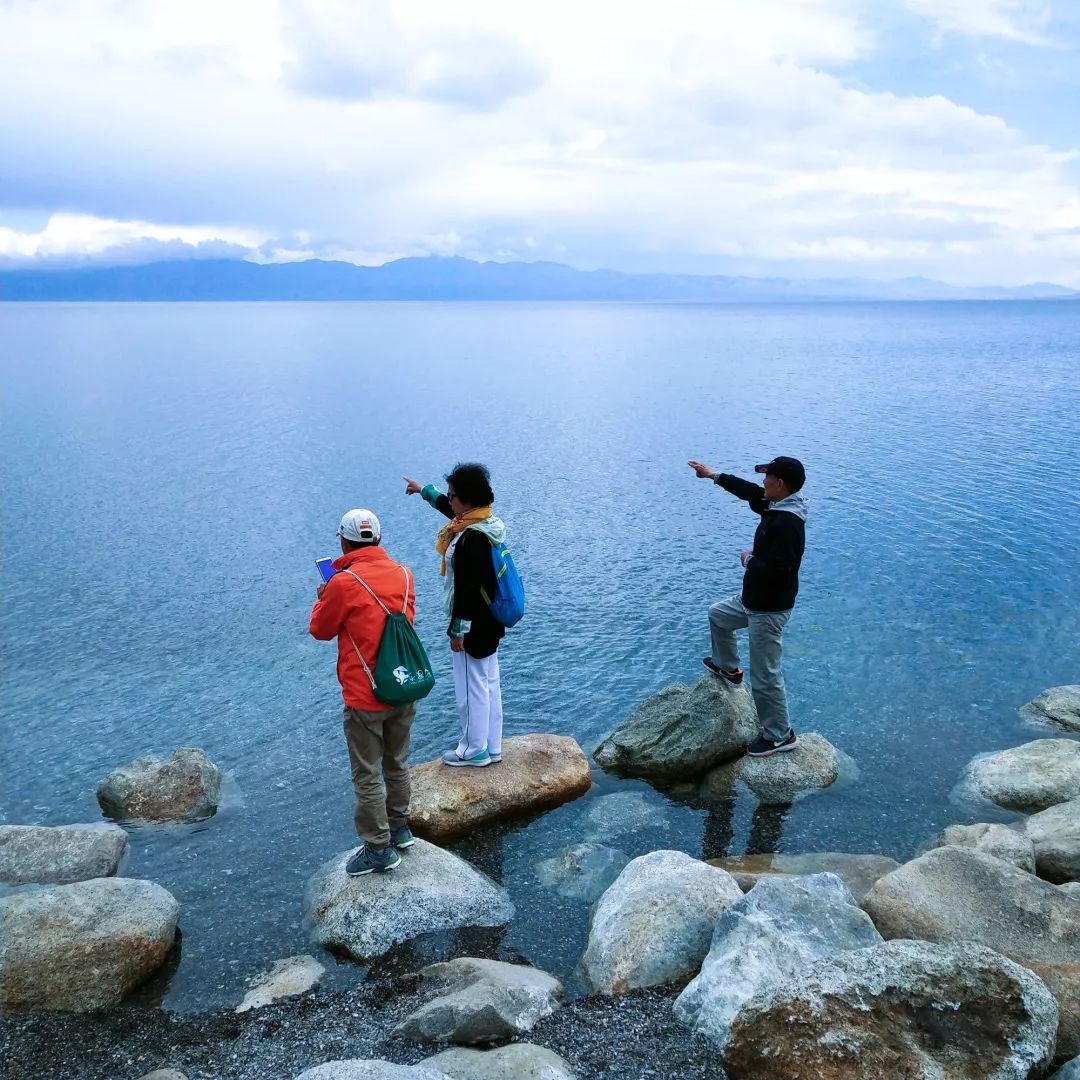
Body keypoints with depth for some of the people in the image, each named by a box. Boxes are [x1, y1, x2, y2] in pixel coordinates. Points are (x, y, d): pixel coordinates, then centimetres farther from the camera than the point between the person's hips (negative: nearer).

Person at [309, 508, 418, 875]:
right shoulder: (403, 574, -1)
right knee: (397, 765, 22)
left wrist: (323, 599, 17)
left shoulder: (344, 583, -18)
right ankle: (400, 828, 36)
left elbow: (320, 629, -3)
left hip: (365, 697, -6)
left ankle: (379, 849, 15)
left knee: (366, 776, 7)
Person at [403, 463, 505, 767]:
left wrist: (457, 631, -18)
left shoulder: (472, 537, -25)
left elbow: (467, 588, -25)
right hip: (490, 622, 10)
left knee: (471, 687, 4)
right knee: (489, 683, 16)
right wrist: (423, 489, 38)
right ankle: (491, 747, 27)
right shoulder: (485, 523, 4)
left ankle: (474, 750, 17)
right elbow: (447, 506, 25)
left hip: (473, 625, -10)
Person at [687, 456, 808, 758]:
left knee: (765, 677, -1)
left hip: (769, 609, -11)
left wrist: (749, 561, -16)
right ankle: (728, 667, 52)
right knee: (717, 615, 33)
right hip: (754, 600, 11)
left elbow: (776, 569, -35)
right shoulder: (777, 506, 1)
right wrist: (713, 475, 23)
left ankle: (780, 736, 14)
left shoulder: (787, 523, -30)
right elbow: (749, 491, 17)